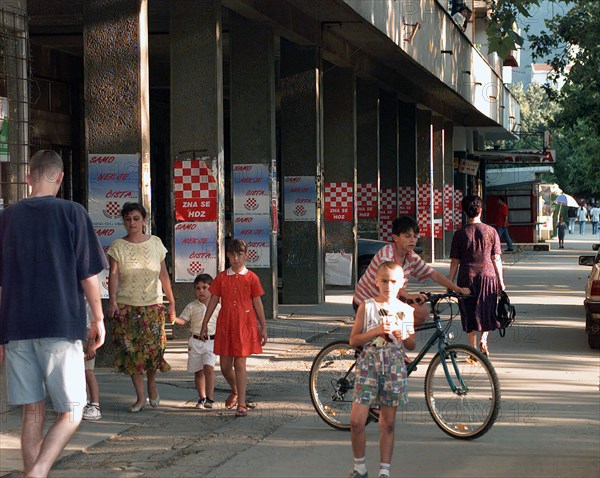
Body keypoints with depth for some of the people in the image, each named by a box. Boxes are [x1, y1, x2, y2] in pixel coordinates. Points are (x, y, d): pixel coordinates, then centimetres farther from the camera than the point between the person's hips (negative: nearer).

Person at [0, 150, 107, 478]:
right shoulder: (72, 213, -2)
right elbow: (88, 275, -2)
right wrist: (98, 319, 10)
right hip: (62, 326, -4)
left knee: (32, 413, 10)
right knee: (70, 414, 0)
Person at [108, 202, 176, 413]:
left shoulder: (155, 243, 5)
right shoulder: (117, 247, 0)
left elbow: (164, 275, 8)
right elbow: (113, 275, -10)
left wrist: (171, 302, 7)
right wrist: (112, 301, -23)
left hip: (152, 306, 1)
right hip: (125, 307, -1)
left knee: (153, 347, -4)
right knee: (130, 350, -2)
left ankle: (151, 385, 24)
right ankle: (140, 396, 7)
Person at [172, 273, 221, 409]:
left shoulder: (217, 307, 4)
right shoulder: (191, 307, 4)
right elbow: (183, 320, 0)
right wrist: (173, 318, -20)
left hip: (211, 341, -2)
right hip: (195, 341, 2)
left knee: (208, 367, -18)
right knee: (198, 371, 8)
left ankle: (210, 398, -15)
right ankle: (201, 398, 19)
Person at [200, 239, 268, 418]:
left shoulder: (251, 278, 0)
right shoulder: (221, 277, 6)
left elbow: (257, 304, 3)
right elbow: (213, 302, 10)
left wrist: (263, 328, 2)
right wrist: (204, 325, 8)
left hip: (245, 326, -3)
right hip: (225, 326, 3)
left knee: (240, 364, -5)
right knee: (225, 365, 8)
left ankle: (241, 404, -1)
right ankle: (235, 391, 37)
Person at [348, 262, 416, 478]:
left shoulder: (406, 311, 7)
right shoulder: (367, 306, 0)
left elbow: (412, 345, 14)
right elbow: (354, 340, -2)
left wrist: (403, 336, -8)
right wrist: (377, 330, -15)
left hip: (394, 366, 2)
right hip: (368, 364, -2)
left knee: (388, 423, 6)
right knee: (357, 421, -8)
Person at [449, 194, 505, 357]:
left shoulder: (460, 234, -2)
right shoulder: (491, 231, -1)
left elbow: (455, 262, 0)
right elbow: (496, 259, 0)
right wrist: (501, 282, 7)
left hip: (467, 278, 0)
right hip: (488, 276, 0)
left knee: (470, 314, 8)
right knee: (487, 311, 18)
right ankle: (484, 339, -3)